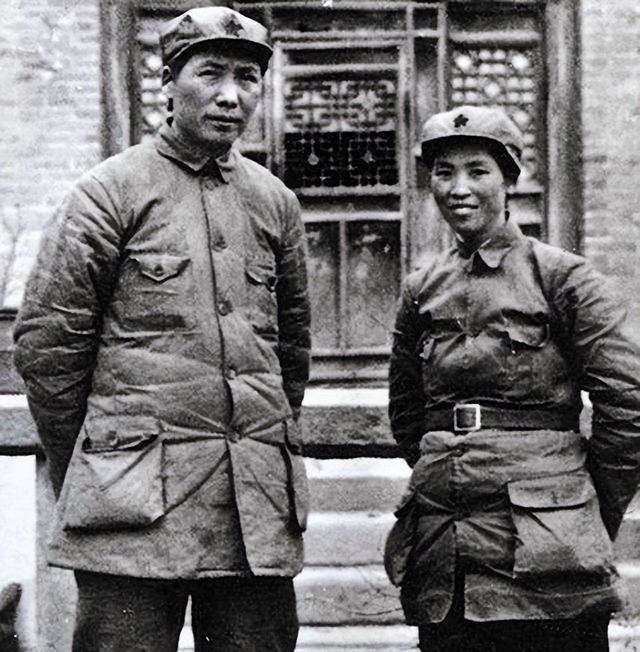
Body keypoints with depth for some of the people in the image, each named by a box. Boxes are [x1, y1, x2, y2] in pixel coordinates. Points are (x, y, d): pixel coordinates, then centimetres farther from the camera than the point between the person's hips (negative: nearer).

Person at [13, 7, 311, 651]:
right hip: (136, 502, -4)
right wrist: (85, 475, 6)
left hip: (260, 503, 4)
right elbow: (44, 339, 0)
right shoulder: (110, 192, -1)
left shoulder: (275, 201, 13)